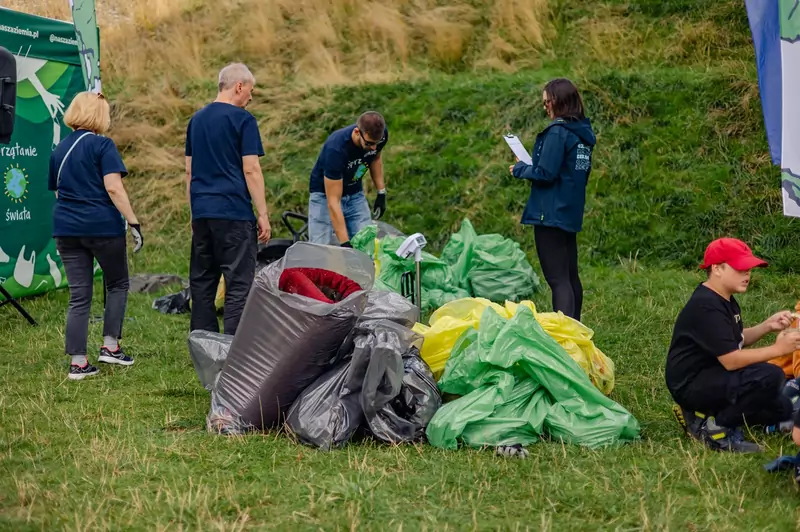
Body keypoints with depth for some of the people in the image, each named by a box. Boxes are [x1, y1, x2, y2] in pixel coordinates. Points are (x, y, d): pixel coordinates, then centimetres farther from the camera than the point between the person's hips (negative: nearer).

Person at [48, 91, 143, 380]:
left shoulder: (59, 150, 12)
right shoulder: (102, 145, -7)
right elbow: (113, 188, -16)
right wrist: (133, 223, -15)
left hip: (66, 228, 5)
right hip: (103, 226, -5)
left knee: (79, 296, 6)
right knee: (117, 284, 15)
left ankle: (78, 362, 2)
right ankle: (110, 345, 7)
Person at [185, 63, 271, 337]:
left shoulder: (196, 119, 15)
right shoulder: (243, 120, -6)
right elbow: (251, 170, -10)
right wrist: (263, 214, -6)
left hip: (201, 212, 7)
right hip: (234, 212, -7)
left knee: (201, 283, 10)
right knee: (239, 283, -6)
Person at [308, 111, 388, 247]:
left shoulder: (381, 135, -18)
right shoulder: (335, 149, -36)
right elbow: (333, 201, -35)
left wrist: (381, 193, 4)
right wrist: (344, 243, -37)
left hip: (355, 194, 5)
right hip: (325, 194, -5)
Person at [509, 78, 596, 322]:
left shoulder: (557, 132, -16)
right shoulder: (583, 133, 11)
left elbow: (545, 174, -20)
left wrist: (520, 169, -1)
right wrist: (529, 166, 17)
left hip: (551, 213, -9)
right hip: (572, 214, 9)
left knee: (558, 279, -11)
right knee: (571, 275, 17)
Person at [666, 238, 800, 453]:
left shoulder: (724, 299, 10)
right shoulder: (706, 306, -23)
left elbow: (736, 341, 18)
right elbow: (730, 360, -26)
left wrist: (767, 326, 1)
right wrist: (777, 349, -21)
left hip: (711, 375, 11)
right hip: (691, 384, -11)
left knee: (782, 409, 16)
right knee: (770, 376, -28)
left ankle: (703, 416, 11)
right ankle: (715, 429, -15)